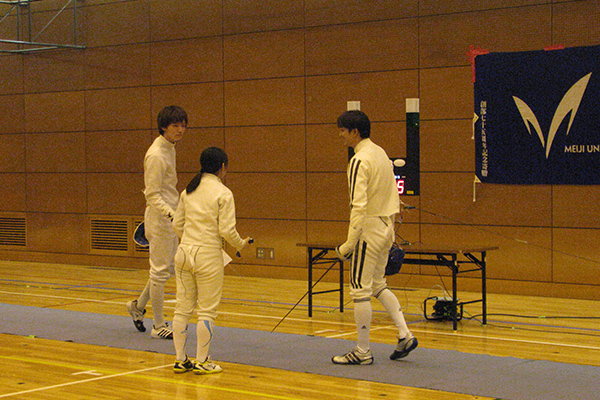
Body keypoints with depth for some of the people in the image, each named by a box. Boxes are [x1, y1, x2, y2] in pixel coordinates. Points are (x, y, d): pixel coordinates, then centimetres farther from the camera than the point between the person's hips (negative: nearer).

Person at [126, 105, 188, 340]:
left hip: (170, 217, 9)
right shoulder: (156, 155, -19)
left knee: (169, 268, 16)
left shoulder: (169, 148, 11)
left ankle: (138, 306, 32)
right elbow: (152, 195, -21)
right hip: (160, 217, -9)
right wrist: (172, 213, -35)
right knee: (160, 271, -2)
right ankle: (159, 326, 6)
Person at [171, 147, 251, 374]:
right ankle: (201, 362, 8)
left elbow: (177, 224, 10)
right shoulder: (223, 193, -9)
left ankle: (180, 360, 15)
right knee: (207, 311, 5)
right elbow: (227, 230, -14)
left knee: (183, 309, 10)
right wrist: (241, 245, 3)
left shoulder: (188, 191, 7)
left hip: (184, 252, 5)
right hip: (208, 255, -5)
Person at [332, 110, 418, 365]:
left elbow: (359, 207, -23)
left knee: (360, 289, -1)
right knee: (377, 285, 19)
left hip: (369, 229, -9)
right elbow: (394, 196, 16)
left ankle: (363, 351, 5)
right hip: (387, 228, 9)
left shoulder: (360, 161, -17)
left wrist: (349, 244, -21)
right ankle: (405, 336, 12)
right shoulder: (381, 153, 11)